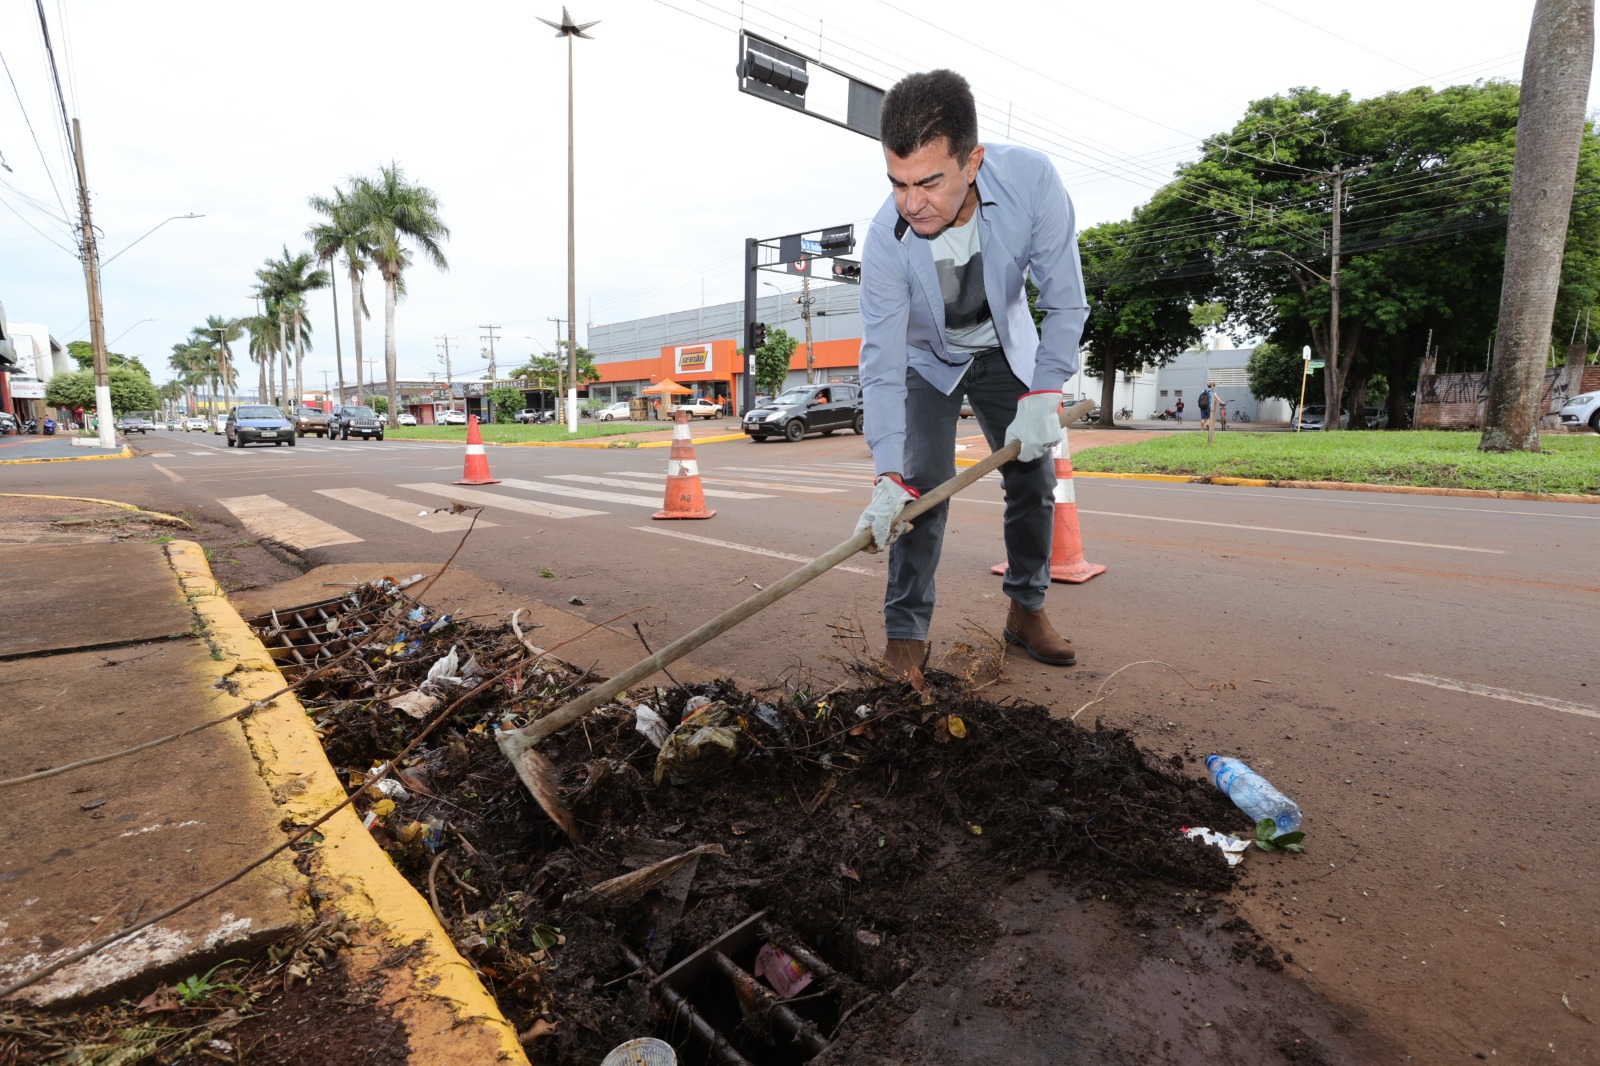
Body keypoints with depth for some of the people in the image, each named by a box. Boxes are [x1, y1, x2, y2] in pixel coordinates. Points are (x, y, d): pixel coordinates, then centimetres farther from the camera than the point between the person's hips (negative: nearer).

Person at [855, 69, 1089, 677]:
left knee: (1034, 478, 1)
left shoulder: (1031, 179, -31)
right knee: (922, 485, -16)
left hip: (1006, 352, 2)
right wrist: (889, 477, -42)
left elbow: (1066, 302, -23)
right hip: (927, 361, -2)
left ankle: (1026, 610, 18)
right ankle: (905, 630, -5)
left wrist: (1043, 395, -33)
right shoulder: (885, 240, -33)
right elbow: (881, 365, -33)